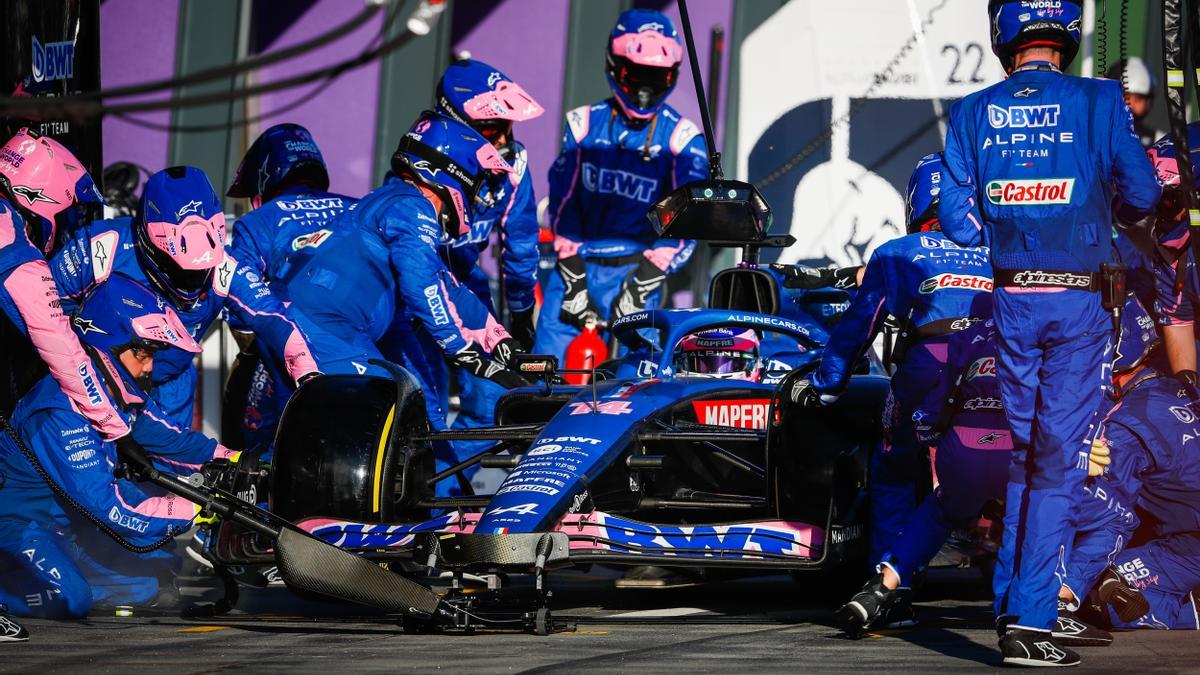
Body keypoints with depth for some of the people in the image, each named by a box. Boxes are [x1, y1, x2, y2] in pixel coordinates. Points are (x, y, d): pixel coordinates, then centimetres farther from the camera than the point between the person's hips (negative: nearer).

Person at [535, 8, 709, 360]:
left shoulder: (681, 138, 0)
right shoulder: (585, 124, 7)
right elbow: (563, 203, 5)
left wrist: (641, 285, -13)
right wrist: (573, 279, -5)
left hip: (638, 270, -2)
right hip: (577, 266, 2)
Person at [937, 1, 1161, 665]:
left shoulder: (972, 112, 2)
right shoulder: (1098, 101, -5)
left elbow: (958, 221, 1)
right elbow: (1142, 193, -4)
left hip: (1011, 301, 3)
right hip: (1079, 300, -3)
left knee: (1025, 453, 18)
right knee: (1058, 461, -2)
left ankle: (1008, 603, 21)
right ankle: (1029, 617, -8)